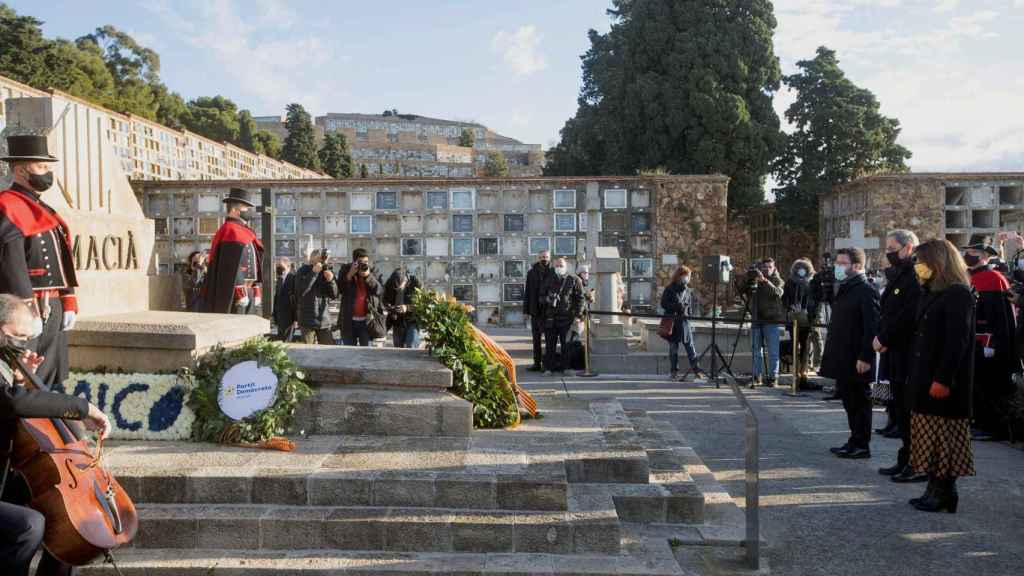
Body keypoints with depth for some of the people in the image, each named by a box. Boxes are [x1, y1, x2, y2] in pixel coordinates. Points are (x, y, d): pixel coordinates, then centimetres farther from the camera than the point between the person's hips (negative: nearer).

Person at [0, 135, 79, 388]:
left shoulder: (44, 210, 20)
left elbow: (63, 262, 19)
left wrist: (70, 304, 11)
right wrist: (29, 310, -21)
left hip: (55, 310, 9)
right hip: (28, 309, -9)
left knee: (48, 380, 12)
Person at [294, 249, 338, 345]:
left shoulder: (326, 272, 10)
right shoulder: (302, 271, -1)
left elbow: (334, 295, 7)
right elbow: (300, 291, -18)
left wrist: (331, 281, -12)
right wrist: (313, 273, -20)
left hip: (324, 320, 3)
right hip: (307, 321, -3)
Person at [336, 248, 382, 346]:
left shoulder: (372, 271, 5)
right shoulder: (345, 270, 4)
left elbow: (378, 290, -7)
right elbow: (339, 289, -7)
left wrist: (368, 276, -18)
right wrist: (350, 274, -16)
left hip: (367, 320, 0)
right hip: (349, 320, 1)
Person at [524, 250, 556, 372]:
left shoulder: (554, 273, -1)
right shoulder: (532, 273, 7)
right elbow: (527, 292, 9)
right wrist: (527, 310, 3)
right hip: (536, 311, 4)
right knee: (536, 338, 8)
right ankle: (537, 362, 15)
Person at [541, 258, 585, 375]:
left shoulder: (574, 280, 5)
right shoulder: (550, 281, 14)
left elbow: (580, 298, 4)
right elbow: (542, 295, 21)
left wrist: (578, 313, -5)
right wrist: (547, 299, -2)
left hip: (567, 317, -2)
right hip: (551, 317, 2)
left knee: (566, 344, 0)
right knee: (550, 343, 2)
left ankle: (565, 367, 7)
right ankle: (548, 367, 6)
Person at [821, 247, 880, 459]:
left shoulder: (866, 291, -13)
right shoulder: (844, 289, 16)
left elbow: (872, 327, -19)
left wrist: (865, 357, -22)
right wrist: (832, 355, 18)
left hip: (857, 361, -9)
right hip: (842, 360, 9)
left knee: (859, 402, -1)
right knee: (849, 402, 14)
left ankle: (861, 445, 6)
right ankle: (854, 441, 22)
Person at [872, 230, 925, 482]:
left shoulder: (916, 277, -15)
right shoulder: (897, 276, 16)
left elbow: (907, 316, -22)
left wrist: (884, 339, -14)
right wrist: (880, 337, 5)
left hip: (910, 356, -9)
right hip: (896, 355, 10)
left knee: (912, 412, -4)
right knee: (902, 412, 14)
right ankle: (906, 461, 23)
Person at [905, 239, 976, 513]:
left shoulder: (958, 295, -12)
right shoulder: (931, 293, 16)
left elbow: (957, 341, -19)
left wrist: (942, 379, -22)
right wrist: (912, 375, 13)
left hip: (943, 381, -9)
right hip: (924, 379, 9)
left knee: (944, 439, -3)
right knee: (930, 439, 10)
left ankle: (945, 493, 5)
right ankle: (935, 488, 16)